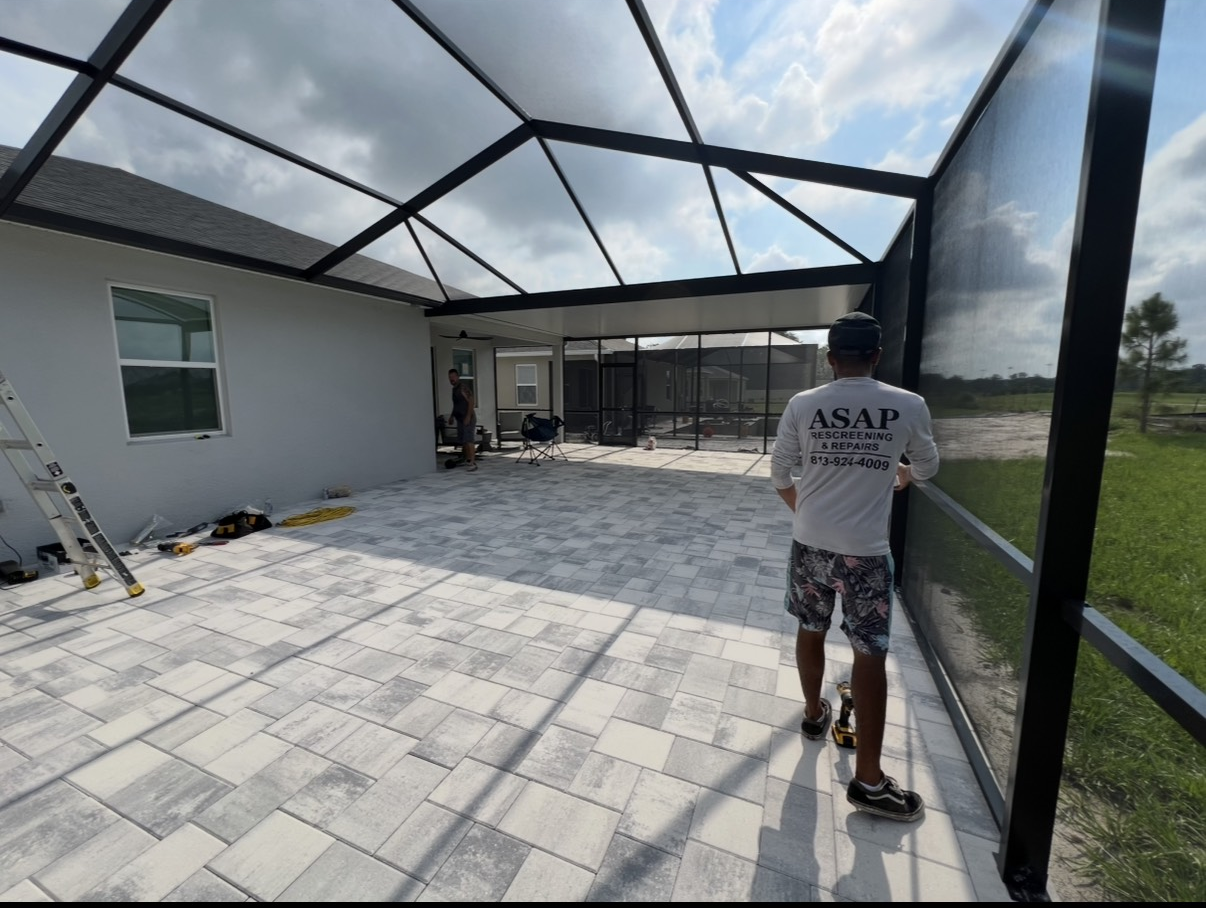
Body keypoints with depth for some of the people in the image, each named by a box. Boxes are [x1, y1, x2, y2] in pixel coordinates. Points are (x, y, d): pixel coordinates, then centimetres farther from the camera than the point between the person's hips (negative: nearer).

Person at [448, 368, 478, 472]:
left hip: (467, 418, -9)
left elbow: (471, 402, -19)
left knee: (469, 440, -15)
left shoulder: (464, 388, -12)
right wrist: (452, 416, 24)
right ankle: (468, 459, 25)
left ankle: (473, 463, -19)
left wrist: (468, 416, -24)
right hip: (460, 418, 9)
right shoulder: (454, 389, 16)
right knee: (463, 440, 13)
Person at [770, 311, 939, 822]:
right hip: (866, 551, -1)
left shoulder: (803, 405, -5)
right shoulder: (908, 406, -6)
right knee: (870, 655, 8)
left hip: (809, 544, 2)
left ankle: (814, 714, 43)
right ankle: (868, 780, 19)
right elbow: (926, 469, 12)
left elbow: (779, 475, 2)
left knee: (810, 632, 21)